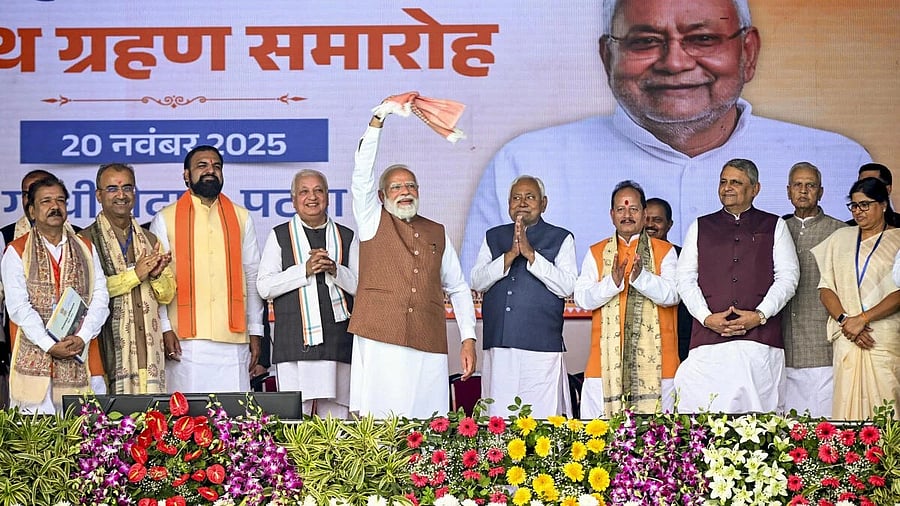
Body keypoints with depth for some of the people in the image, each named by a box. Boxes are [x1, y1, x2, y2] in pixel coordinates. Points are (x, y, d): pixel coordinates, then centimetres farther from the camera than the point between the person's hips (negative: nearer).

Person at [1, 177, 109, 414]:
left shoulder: (86, 250, 15)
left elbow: (100, 298, 7)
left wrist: (82, 337, -9)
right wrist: (49, 345, -14)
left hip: (80, 357, 3)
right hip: (34, 357, -3)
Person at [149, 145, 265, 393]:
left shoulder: (240, 218, 15)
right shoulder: (166, 219, 8)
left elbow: (252, 278, 15)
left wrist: (255, 332, 10)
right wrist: (164, 328, -6)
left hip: (233, 338, 2)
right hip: (185, 341, -2)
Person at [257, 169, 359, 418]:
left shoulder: (347, 237, 15)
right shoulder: (279, 236, 11)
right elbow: (264, 286, 2)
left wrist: (335, 270, -7)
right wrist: (305, 270, -8)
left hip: (337, 342, 2)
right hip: (294, 342, -2)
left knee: (336, 417, 0)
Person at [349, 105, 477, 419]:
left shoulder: (437, 234, 22)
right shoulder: (373, 222, 13)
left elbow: (458, 289, 21)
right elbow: (362, 174, -1)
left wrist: (468, 339, 10)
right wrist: (377, 121, -8)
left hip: (428, 347, 3)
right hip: (379, 343, -3)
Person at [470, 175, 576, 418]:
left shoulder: (561, 239, 8)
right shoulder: (493, 237, 17)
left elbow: (567, 286, -5)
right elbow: (477, 282, 5)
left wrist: (530, 254, -11)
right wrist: (510, 255, -8)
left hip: (541, 346, -3)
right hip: (499, 346, 3)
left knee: (542, 420, -7)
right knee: (498, 418, 0)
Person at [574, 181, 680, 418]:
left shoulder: (664, 251, 10)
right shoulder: (596, 254, 15)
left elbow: (672, 294, -4)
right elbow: (581, 298, 3)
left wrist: (641, 277, -19)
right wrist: (612, 282, -14)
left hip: (653, 357, -1)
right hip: (607, 356, 1)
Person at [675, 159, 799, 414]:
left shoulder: (774, 227, 14)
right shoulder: (700, 227, 18)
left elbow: (788, 276, 6)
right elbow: (685, 278, 10)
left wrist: (760, 315, -8)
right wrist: (707, 317, -6)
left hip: (760, 338, -1)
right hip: (709, 339, 1)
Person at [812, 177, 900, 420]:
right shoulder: (840, 238, 17)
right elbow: (826, 288, 11)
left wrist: (862, 319, -12)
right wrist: (844, 320, -6)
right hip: (846, 338, 3)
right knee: (847, 404, -4)